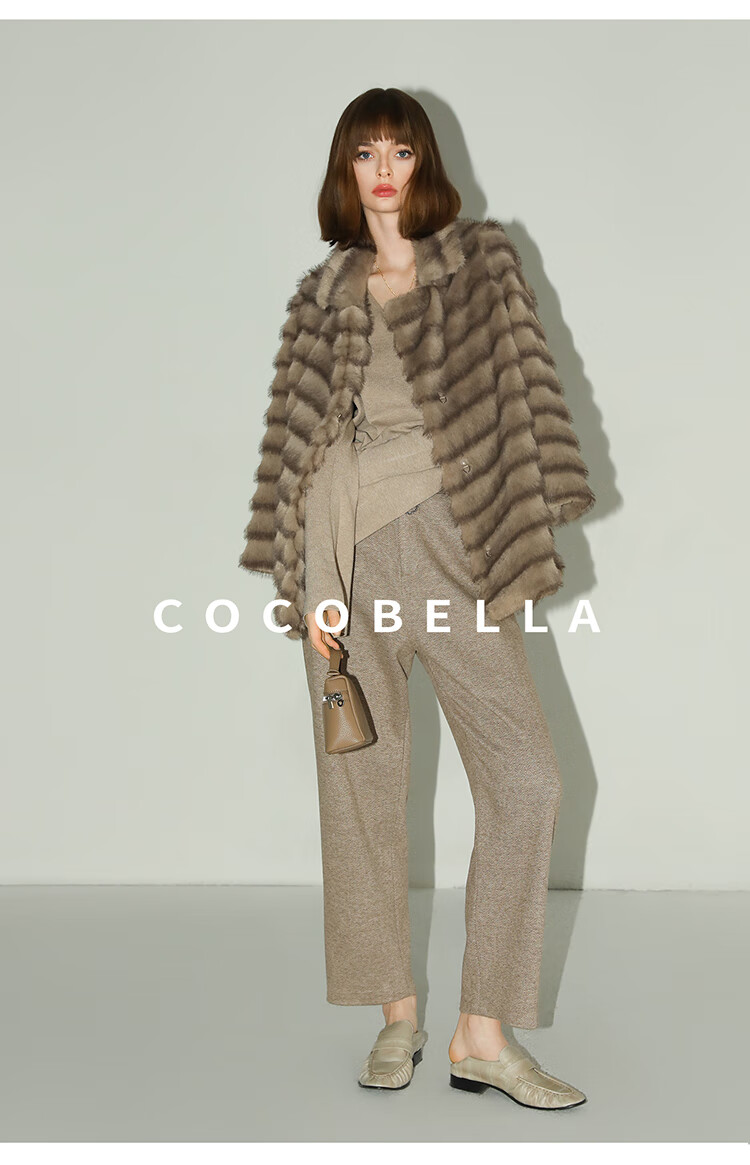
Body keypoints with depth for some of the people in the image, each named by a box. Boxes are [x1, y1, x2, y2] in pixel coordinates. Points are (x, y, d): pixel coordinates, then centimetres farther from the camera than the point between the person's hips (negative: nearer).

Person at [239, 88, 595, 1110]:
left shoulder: (483, 262, 10)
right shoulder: (323, 294, 13)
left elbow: (524, 393, 4)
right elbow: (295, 435, 9)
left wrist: (528, 527, -6)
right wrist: (303, 583, 1)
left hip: (454, 539, -1)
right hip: (348, 547, 1)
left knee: (526, 776, -10)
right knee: (365, 786, 4)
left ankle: (484, 1035, -2)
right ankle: (398, 1015, 18)